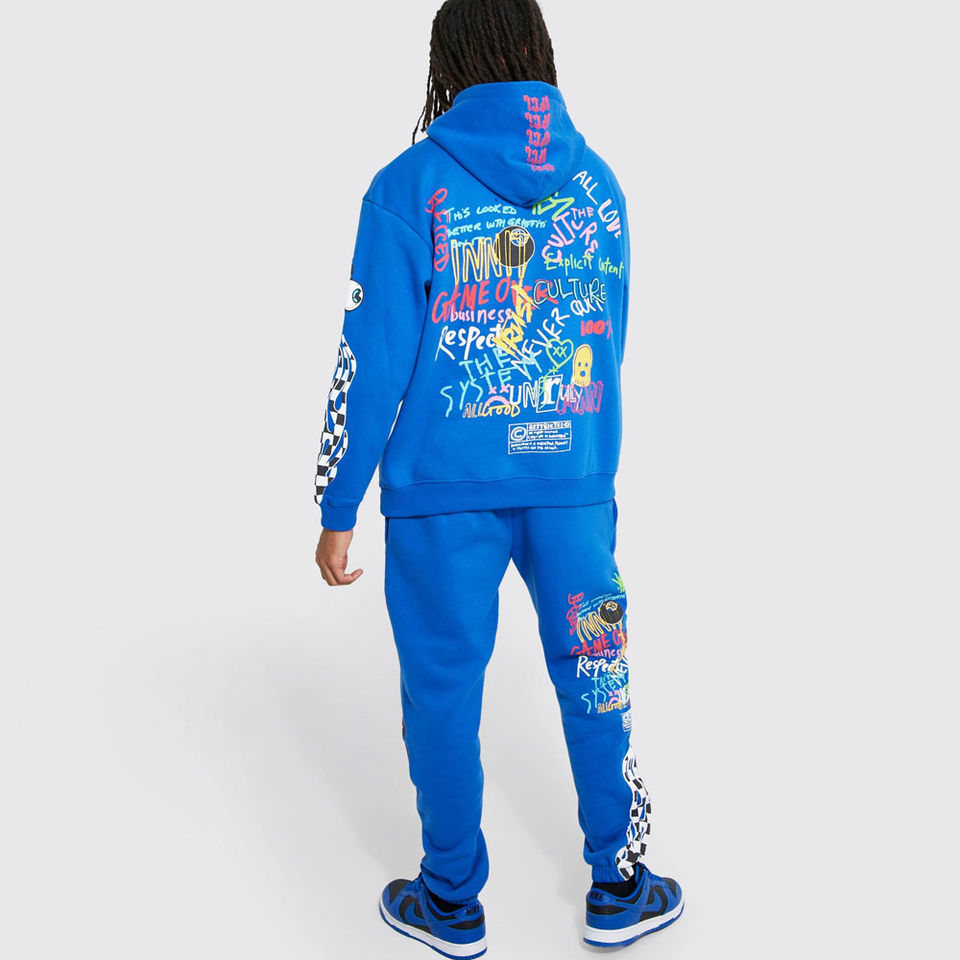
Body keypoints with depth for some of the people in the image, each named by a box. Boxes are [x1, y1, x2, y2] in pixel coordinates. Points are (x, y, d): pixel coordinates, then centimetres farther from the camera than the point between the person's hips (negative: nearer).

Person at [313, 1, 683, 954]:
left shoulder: (410, 186, -8)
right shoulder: (599, 183, 4)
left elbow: (374, 359, -11)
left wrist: (338, 508, -3)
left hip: (441, 493, -3)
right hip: (574, 483, 4)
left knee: (443, 688, 12)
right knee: (593, 679, 16)